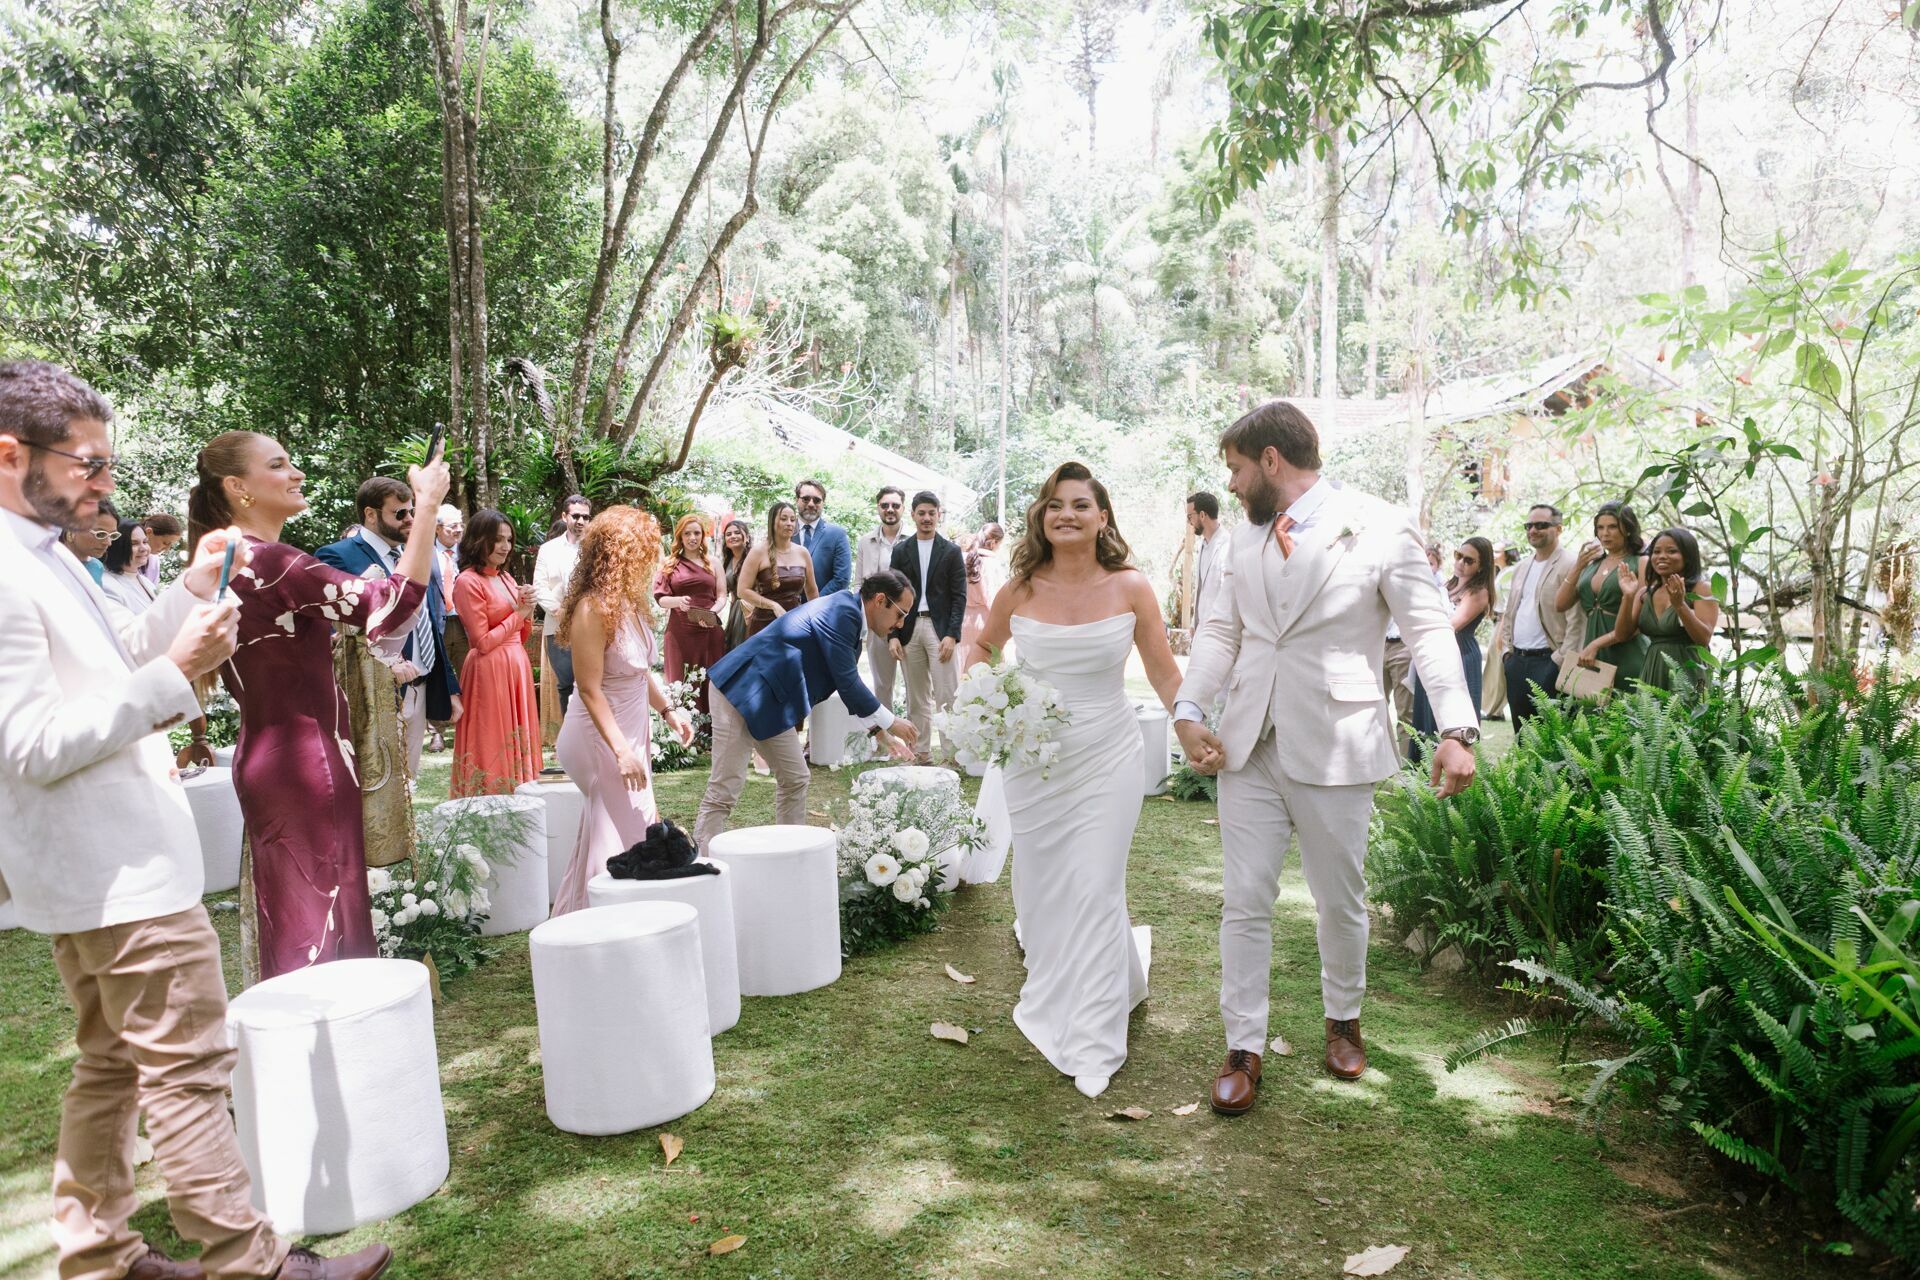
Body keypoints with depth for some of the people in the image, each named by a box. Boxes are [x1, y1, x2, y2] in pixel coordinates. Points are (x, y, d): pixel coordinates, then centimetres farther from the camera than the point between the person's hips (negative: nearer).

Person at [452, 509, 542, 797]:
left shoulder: (505, 577, 13)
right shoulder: (468, 582, -10)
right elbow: (483, 643, -14)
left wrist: (527, 610, -4)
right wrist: (518, 613, -9)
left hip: (517, 668, 8)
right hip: (490, 672, -8)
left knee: (517, 743, 12)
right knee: (493, 746, 0)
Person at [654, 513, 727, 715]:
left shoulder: (712, 563, 9)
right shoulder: (670, 564, 7)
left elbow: (721, 597, 6)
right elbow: (660, 598, 3)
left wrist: (713, 612, -16)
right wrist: (678, 601, -18)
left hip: (710, 631, 1)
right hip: (680, 632, 0)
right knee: (682, 683, 2)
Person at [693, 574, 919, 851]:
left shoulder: (848, 616, 14)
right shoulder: (842, 612, -16)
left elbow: (849, 684, 23)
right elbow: (847, 682, -17)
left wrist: (880, 732, 22)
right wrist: (890, 723, -6)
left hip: (771, 702, 11)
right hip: (743, 691, -11)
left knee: (794, 779, 14)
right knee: (725, 789, -8)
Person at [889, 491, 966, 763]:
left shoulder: (951, 551, 4)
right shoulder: (900, 550, 9)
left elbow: (959, 596, -1)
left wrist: (952, 635, -11)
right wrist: (892, 635, -1)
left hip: (940, 628, -3)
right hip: (910, 628, 3)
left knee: (946, 696, -6)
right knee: (916, 698, 8)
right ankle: (922, 754, 15)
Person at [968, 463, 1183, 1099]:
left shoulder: (1130, 587, -8)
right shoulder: (1018, 591, -4)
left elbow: (1165, 674, -2)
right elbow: (983, 650, 15)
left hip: (1106, 757, -2)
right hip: (1033, 758, 2)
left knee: (1093, 890, -1)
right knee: (1040, 886, 15)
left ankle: (1091, 1040, 15)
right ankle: (1053, 996, 46)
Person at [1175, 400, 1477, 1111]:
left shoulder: (1381, 527, -6)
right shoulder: (1245, 539, 9)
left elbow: (1429, 632, -8)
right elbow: (1220, 631, 10)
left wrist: (1456, 730, -18)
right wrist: (1189, 711, -4)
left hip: (1334, 751, -3)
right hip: (1247, 746, 4)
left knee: (1341, 902, 13)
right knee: (1245, 903, 6)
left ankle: (1343, 1020, 39)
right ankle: (1243, 1048, 19)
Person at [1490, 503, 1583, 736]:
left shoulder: (1570, 565, -8)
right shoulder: (1521, 568, 17)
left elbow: (1576, 619, -14)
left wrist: (1563, 661, -17)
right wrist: (1506, 651, 11)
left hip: (1548, 662, -7)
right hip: (1516, 661, 7)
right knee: (1521, 733, 12)